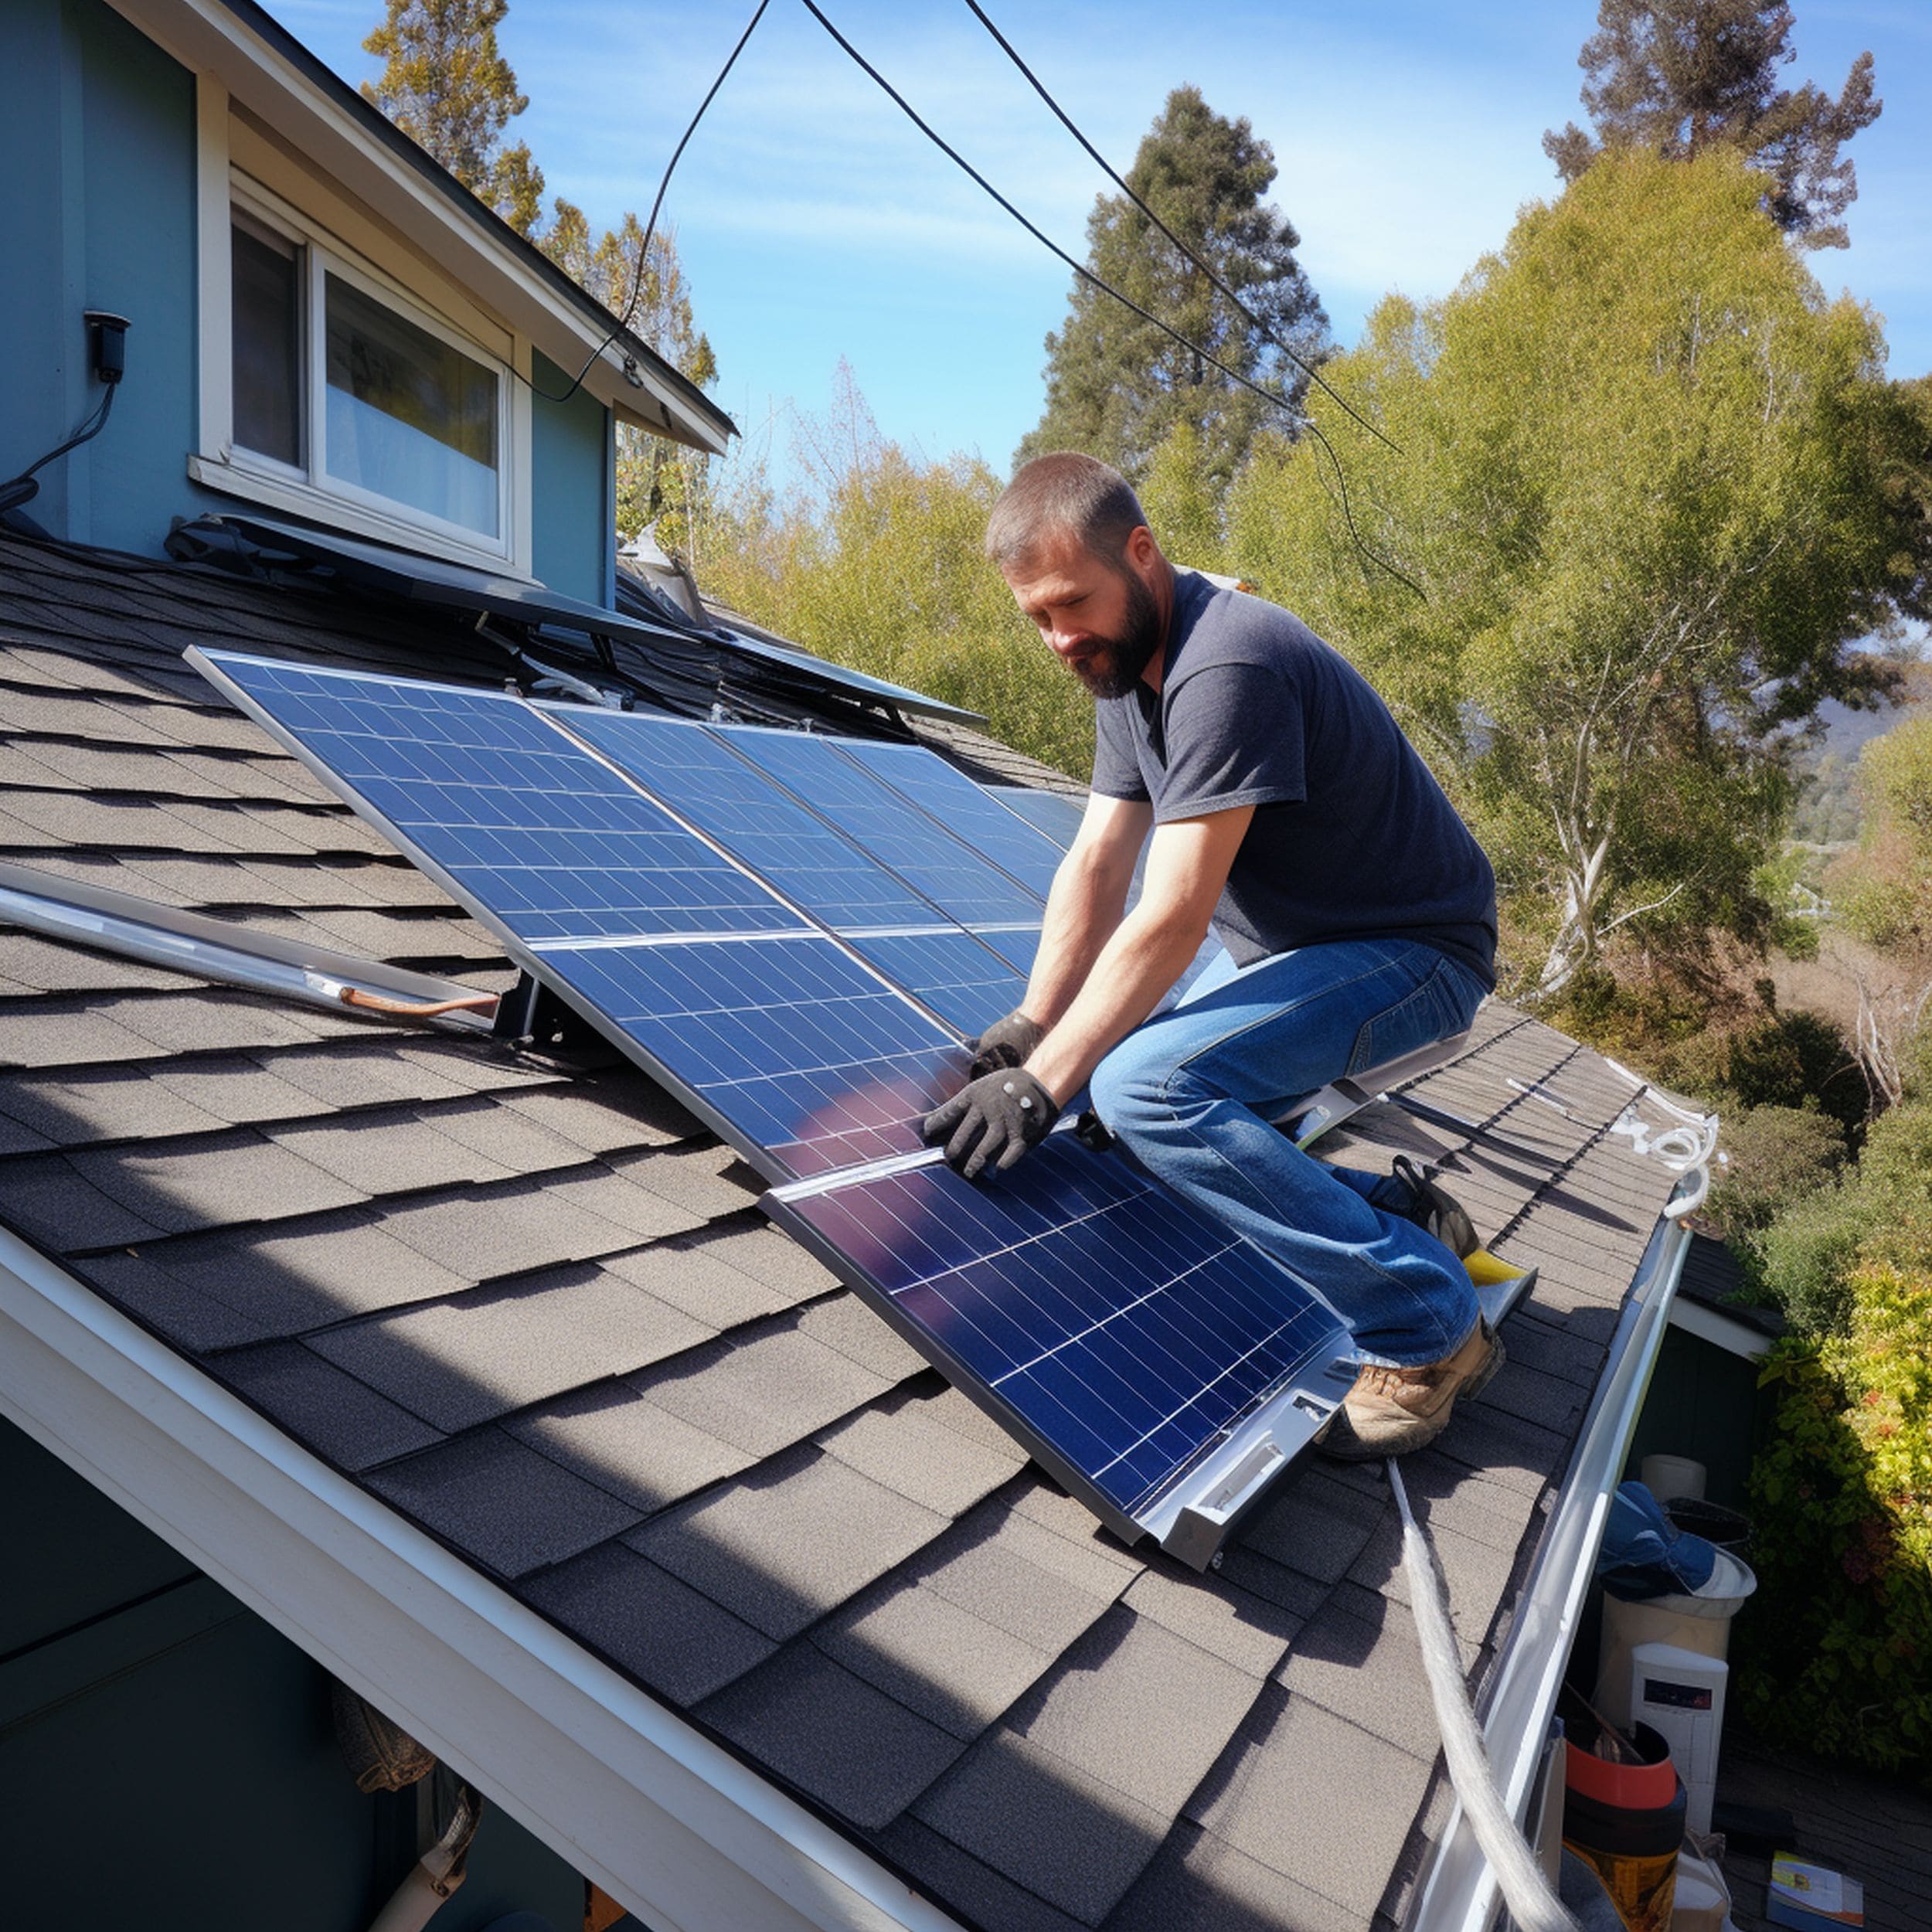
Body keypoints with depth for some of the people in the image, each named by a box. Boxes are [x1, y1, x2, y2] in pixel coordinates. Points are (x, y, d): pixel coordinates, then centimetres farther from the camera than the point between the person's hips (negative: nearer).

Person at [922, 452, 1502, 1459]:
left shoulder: (1225, 669, -27)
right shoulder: (1129, 661, 5)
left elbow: (1172, 918, -30)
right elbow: (1095, 866, 1)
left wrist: (1046, 1080, -28)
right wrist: (1030, 1026, -9)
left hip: (1408, 952, -10)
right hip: (1279, 945, 10)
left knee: (1146, 1087, -30)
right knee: (1118, 1122, 4)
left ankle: (1427, 1322, -15)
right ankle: (1402, 1212, 11)